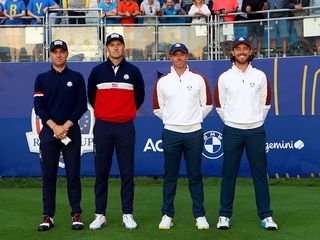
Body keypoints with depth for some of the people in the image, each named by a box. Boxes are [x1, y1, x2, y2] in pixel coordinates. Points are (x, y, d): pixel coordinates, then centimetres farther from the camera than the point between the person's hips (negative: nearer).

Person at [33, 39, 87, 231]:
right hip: (49, 131, 1)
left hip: (71, 131, -1)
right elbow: (38, 106, 2)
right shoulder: (42, 79, 10)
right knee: (48, 175, 2)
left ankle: (76, 214, 4)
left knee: (73, 174, -1)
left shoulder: (76, 77, 8)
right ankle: (48, 216, 7)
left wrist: (66, 126, -10)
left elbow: (82, 106, 1)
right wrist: (54, 126, -11)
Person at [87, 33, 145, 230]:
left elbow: (140, 96, 16)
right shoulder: (97, 71, 5)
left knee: (127, 173, 2)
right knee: (101, 172, 3)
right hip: (102, 127, 0)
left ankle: (128, 214, 9)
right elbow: (91, 96, 17)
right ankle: (100, 215, 9)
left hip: (125, 127, 0)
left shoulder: (133, 71, 4)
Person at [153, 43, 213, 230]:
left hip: (194, 133, 0)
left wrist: (195, 119, 9)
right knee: (170, 176, 5)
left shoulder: (198, 79, 4)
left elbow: (207, 105, 10)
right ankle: (167, 215, 12)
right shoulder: (162, 81, 5)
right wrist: (171, 120, 10)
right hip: (171, 133, 0)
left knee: (195, 176, 4)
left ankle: (200, 215, 10)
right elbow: (158, 108, 12)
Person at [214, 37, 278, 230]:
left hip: (256, 131, 1)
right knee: (229, 174, 2)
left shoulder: (260, 76, 6)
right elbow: (220, 105, 10)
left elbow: (265, 103, 13)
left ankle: (266, 216, 8)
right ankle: (225, 215, 9)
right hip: (232, 132, 0)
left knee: (260, 174, 3)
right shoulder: (224, 77, 3)